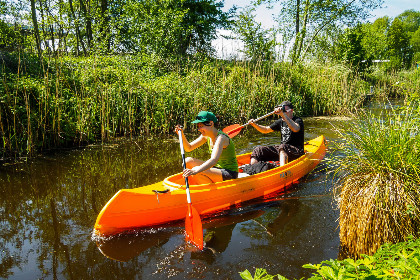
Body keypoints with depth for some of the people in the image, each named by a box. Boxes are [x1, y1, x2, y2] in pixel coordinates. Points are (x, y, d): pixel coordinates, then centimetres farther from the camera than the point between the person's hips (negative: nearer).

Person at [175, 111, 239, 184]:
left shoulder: (221, 138, -23)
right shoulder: (206, 136, 2)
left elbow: (214, 160, -39)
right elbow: (189, 148, 8)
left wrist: (196, 171, -52)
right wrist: (182, 134, -10)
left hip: (230, 174, -8)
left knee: (197, 171, -28)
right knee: (188, 161, -2)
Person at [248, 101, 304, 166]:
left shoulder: (298, 120, -8)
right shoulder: (281, 121, 12)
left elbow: (295, 129, -33)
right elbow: (266, 130, 17)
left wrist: (283, 115, -40)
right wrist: (254, 124, -1)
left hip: (296, 151, -7)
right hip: (281, 149, 7)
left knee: (283, 147, -39)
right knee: (258, 150, -7)